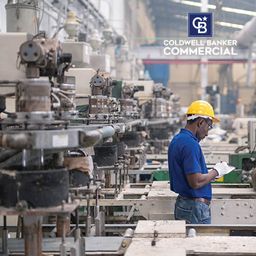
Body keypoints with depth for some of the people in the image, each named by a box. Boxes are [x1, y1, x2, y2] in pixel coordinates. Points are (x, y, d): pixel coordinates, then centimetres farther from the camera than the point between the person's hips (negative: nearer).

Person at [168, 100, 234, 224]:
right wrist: (216, 171, -8)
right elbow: (196, 182, -23)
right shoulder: (190, 144, -19)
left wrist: (210, 173, 13)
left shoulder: (177, 140, 12)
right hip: (195, 207, -10)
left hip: (182, 203, 10)